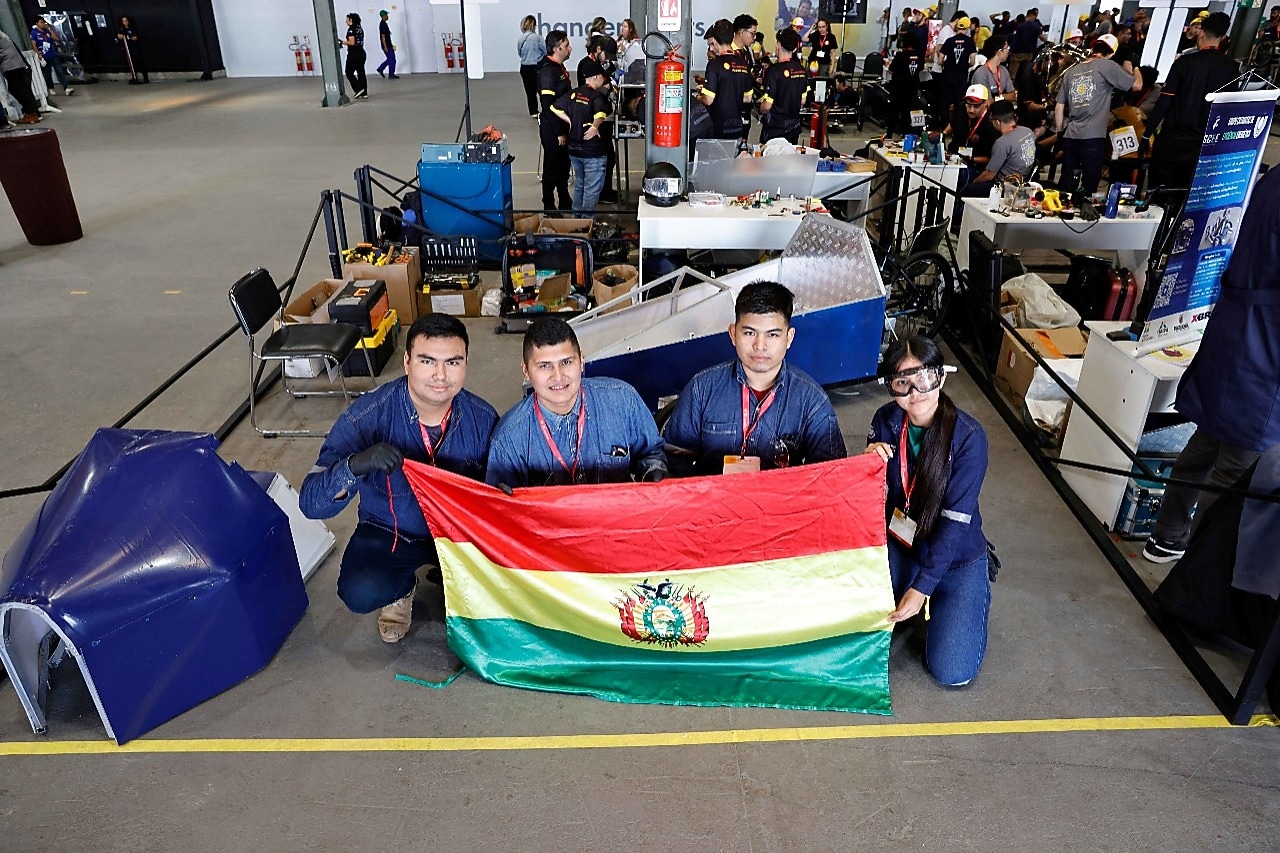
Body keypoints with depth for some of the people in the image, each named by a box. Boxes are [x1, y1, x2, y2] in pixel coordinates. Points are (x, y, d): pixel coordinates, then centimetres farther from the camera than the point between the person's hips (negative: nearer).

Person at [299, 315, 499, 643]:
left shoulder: (482, 418, -17)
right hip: (390, 533, -1)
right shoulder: (367, 415, -24)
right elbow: (310, 503, -27)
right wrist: (354, 466, -47)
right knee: (360, 593, -28)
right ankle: (402, 586, 11)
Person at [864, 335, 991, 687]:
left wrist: (923, 586, -25)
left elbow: (955, 521, -22)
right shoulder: (886, 420, -11)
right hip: (899, 542, 3)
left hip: (954, 554, -3)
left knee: (952, 671, -10)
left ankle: (976, 592, 18)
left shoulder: (968, 436, -23)